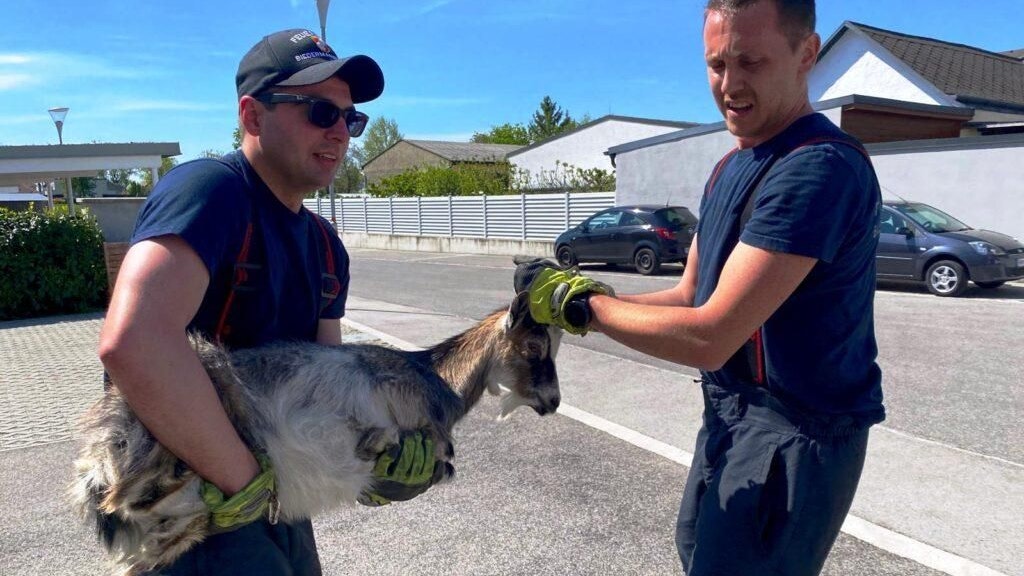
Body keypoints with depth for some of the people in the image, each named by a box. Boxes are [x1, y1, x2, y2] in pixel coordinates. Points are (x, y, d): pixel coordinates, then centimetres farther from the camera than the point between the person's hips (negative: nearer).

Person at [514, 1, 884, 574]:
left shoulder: (821, 166, -24)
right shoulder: (732, 166, 8)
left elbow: (709, 338, -28)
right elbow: (690, 295, 8)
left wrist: (579, 302, -17)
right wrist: (589, 296, -8)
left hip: (796, 433, -9)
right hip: (730, 413, 9)